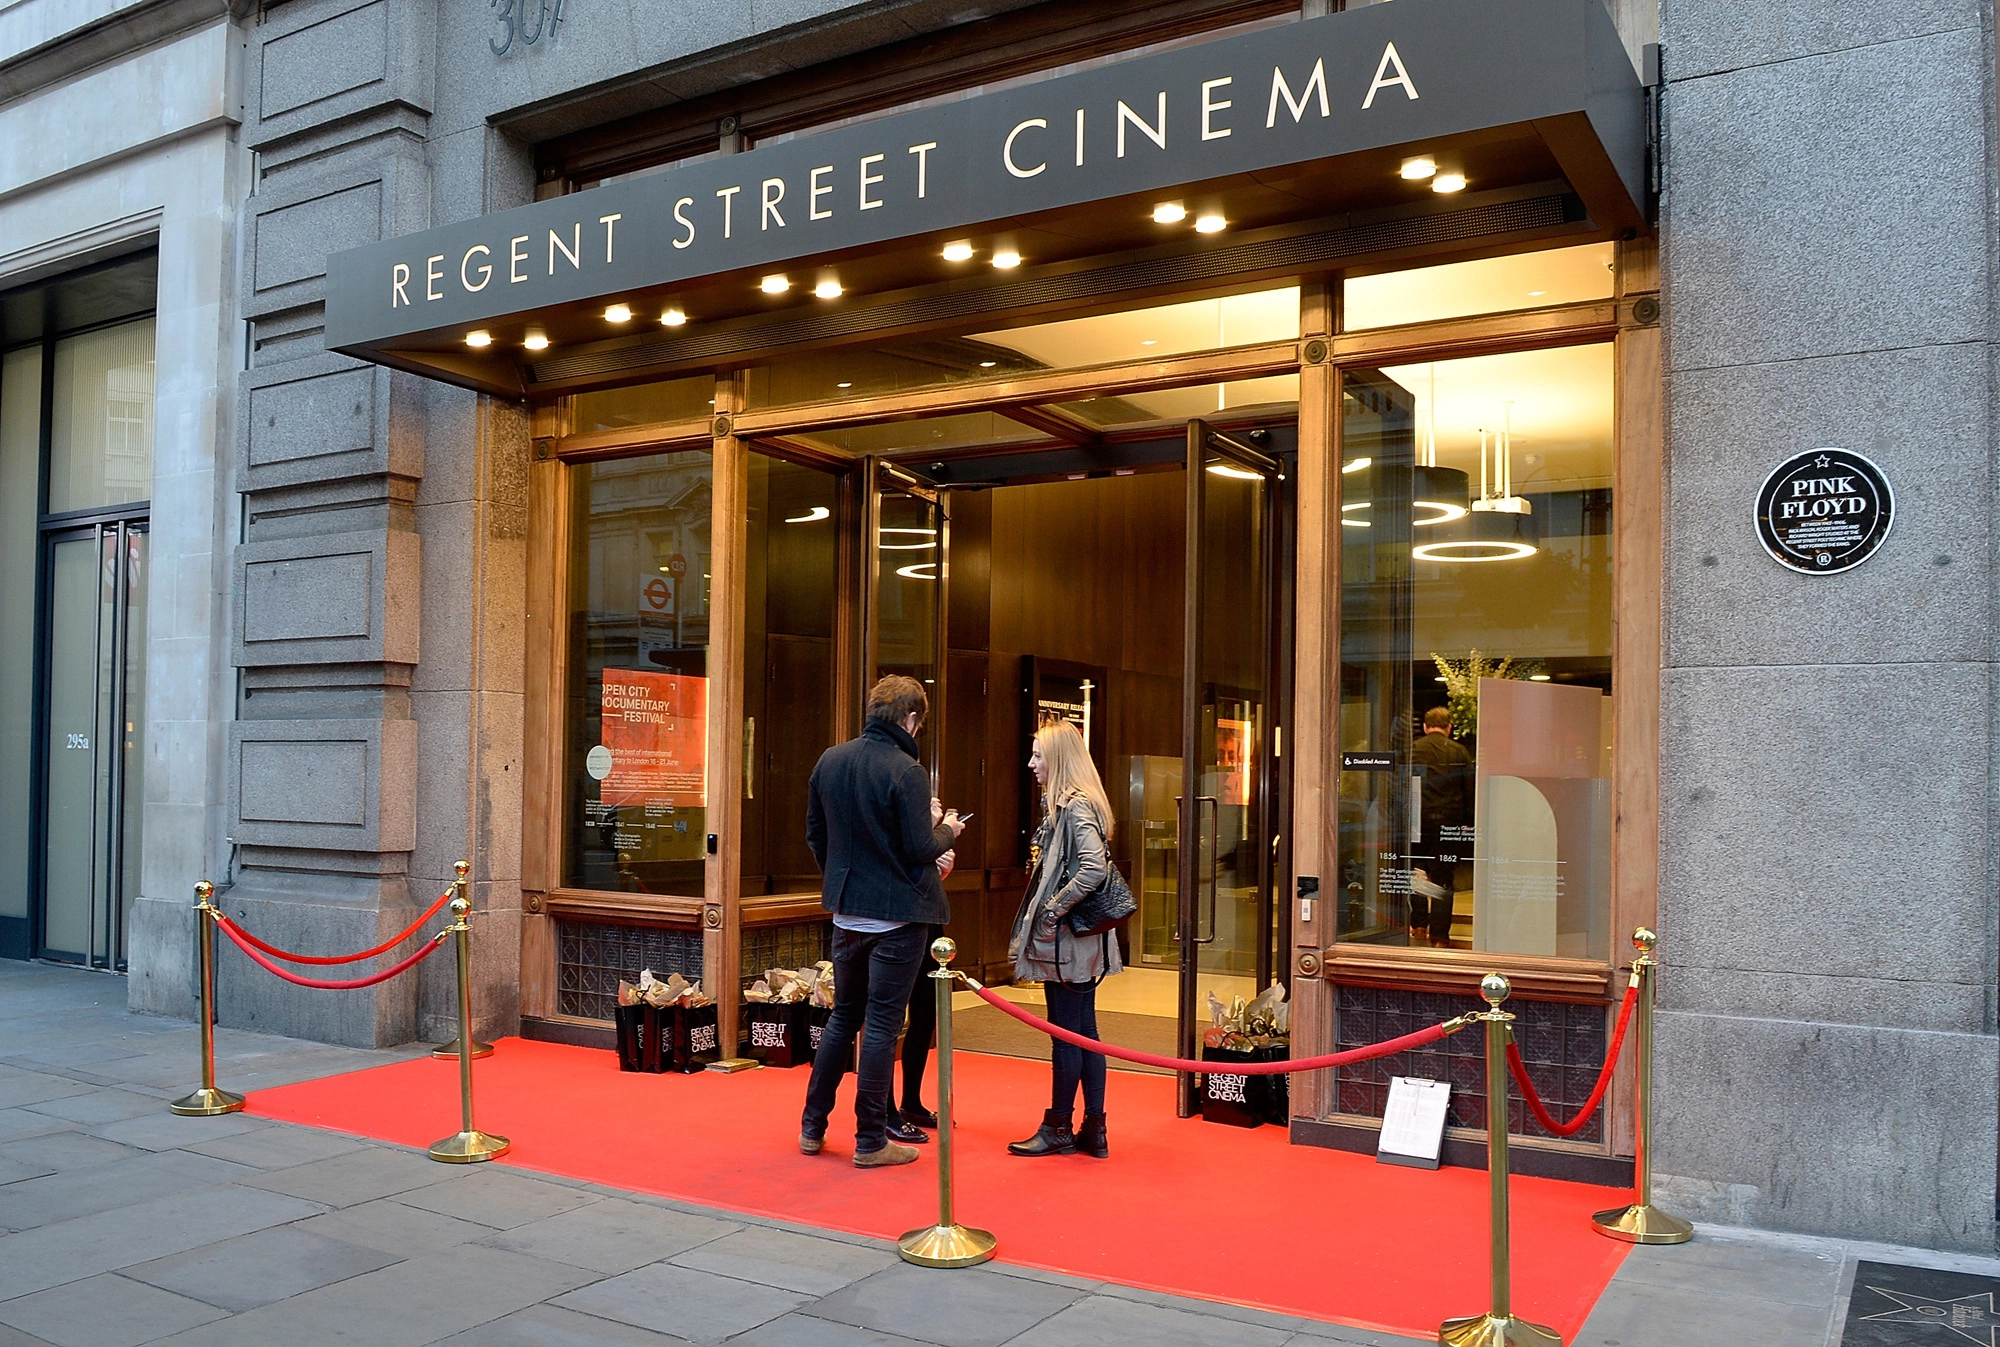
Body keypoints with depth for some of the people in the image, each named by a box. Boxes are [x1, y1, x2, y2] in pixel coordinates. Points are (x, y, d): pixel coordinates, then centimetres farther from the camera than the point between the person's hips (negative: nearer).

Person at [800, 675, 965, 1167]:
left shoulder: (829, 761, 2)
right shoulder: (906, 771, -19)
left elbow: (815, 835, 10)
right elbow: (921, 848, -19)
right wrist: (946, 830, 2)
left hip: (847, 913, 6)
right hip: (897, 914, -6)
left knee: (843, 1016, 19)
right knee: (881, 1024, 2)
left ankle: (812, 1126, 25)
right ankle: (871, 1141, 10)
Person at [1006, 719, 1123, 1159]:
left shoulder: (1076, 806, -16)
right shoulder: (1063, 804, 14)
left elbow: (1094, 868, -28)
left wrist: (1052, 910, -20)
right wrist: (1046, 912, 12)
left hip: (1068, 940, -10)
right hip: (1075, 941, 10)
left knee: (1067, 1036, 1)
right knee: (1083, 1033, 12)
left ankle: (1058, 1130, 11)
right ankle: (1093, 1131, 19)